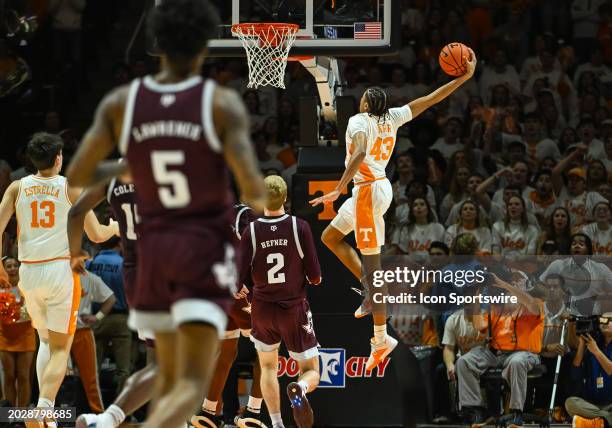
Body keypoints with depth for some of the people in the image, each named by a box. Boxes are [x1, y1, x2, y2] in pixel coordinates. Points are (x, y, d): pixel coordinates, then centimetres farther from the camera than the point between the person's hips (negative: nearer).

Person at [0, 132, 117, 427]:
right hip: (61, 270, -3)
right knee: (60, 348, 2)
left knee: (46, 342, 23)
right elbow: (96, 235, 1)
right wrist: (115, 227, 23)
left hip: (28, 272, 3)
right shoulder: (71, 188, 0)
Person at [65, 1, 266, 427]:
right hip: (207, 249, -4)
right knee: (191, 387, -9)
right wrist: (256, 200, 7)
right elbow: (252, 186, -18)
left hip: (155, 247, 4)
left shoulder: (120, 102, -1)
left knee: (170, 375, 23)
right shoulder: (223, 103, -11)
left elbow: (77, 175, 0)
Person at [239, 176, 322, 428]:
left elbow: (239, 279, -10)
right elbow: (315, 277, -11)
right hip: (295, 310, -1)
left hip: (263, 310, 1)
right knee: (311, 372, 8)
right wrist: (314, 278, 13)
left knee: (268, 367, 24)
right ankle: (299, 388, -28)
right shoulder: (300, 228, -12)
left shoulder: (251, 232, -10)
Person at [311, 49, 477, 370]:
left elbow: (359, 154, -30)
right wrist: (464, 77, 14)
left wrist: (338, 190, -35)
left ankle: (381, 340, -4)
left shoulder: (359, 120, -12)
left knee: (372, 269, -6)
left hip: (368, 191, -9)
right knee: (329, 237, 23)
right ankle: (370, 289, 17)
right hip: (378, 187, 9)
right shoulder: (392, 117, 8)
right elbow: (431, 99, 9)